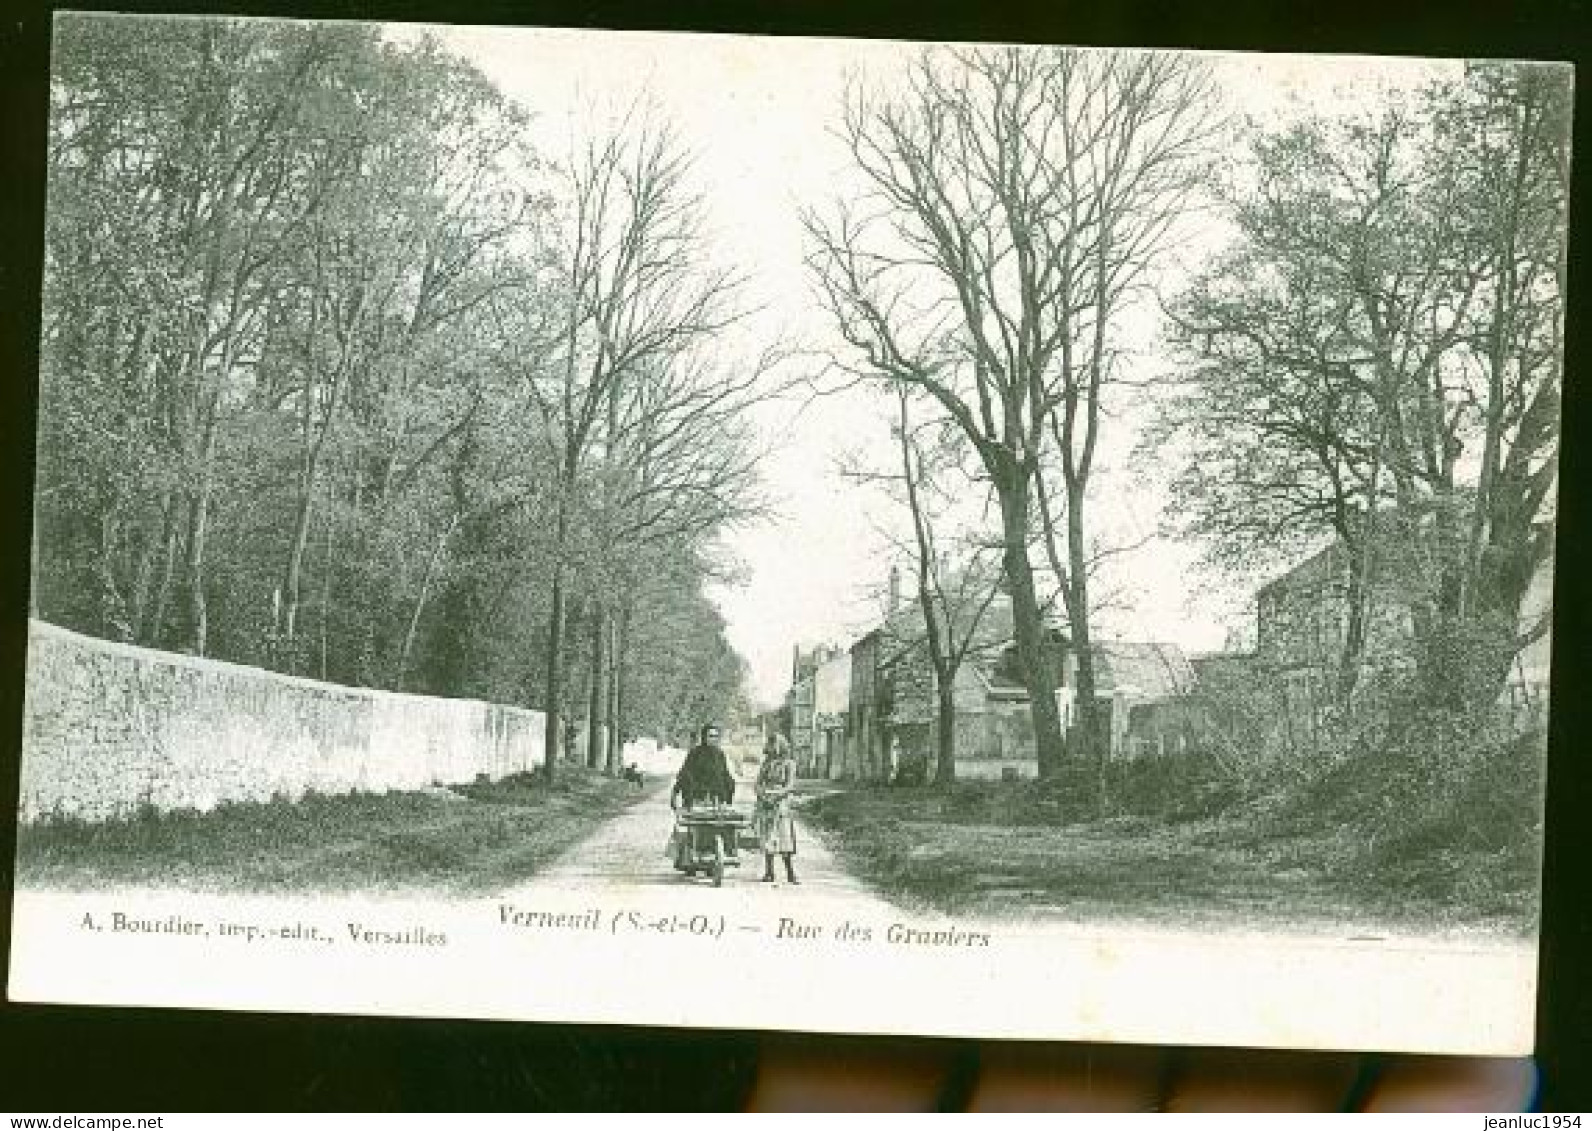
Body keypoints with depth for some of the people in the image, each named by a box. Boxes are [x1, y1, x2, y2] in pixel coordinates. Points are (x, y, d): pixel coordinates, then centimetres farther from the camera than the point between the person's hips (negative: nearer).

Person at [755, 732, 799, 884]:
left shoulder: (789, 763, 0)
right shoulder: (766, 762, 12)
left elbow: (790, 785, -8)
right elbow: (758, 783, 9)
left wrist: (775, 794, -20)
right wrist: (761, 793, -12)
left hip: (781, 803, -4)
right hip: (765, 804, 4)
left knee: (786, 838, -8)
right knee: (767, 838, 3)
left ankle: (791, 873, -8)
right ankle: (769, 873, 8)